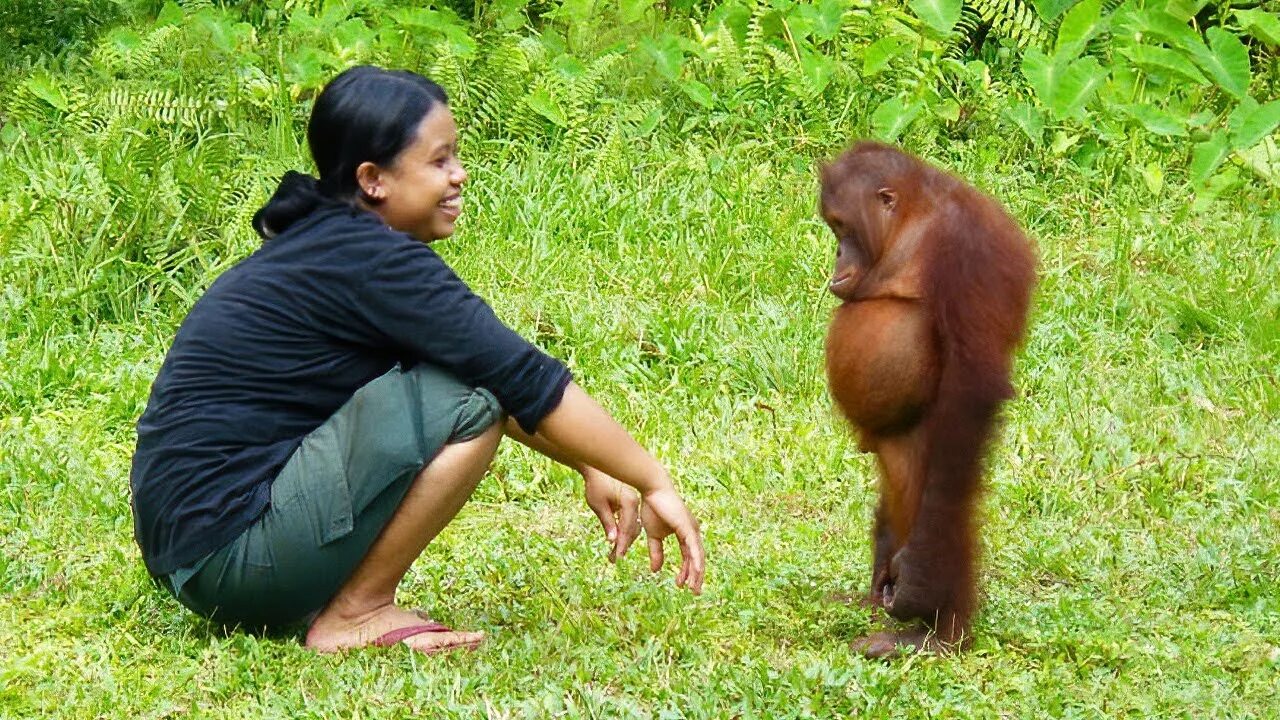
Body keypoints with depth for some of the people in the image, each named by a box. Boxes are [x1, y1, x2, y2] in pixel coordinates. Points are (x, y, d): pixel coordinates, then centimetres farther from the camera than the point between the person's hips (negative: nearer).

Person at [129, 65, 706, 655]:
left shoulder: (320, 243, 14)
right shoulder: (371, 261, -15)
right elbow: (527, 382, -15)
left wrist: (591, 468, 18)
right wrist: (656, 483, -9)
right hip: (228, 553, -10)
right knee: (471, 400, -16)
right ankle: (355, 615, -6)